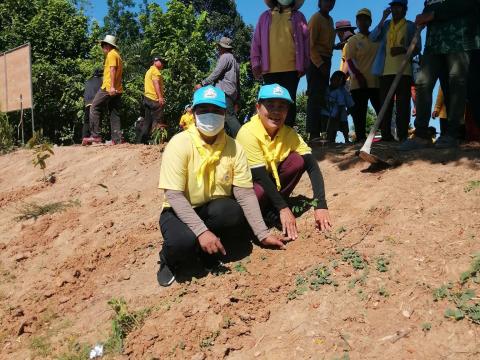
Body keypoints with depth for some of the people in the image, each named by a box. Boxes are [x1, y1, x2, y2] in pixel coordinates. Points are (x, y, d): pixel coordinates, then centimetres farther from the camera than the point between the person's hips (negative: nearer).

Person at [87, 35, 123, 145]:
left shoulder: (111, 54, -3)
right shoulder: (117, 55, 25)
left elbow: (113, 70, -16)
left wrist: (112, 86, -24)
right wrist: (114, 87, 18)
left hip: (108, 88, -9)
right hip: (117, 90, 9)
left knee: (94, 109, -5)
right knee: (114, 114, 6)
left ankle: (95, 136, -10)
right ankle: (117, 139, 1)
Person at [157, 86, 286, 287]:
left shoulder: (234, 148, -7)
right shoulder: (180, 143, -16)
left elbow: (246, 194, -7)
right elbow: (174, 195, -22)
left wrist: (262, 234, -12)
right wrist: (201, 231, -31)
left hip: (216, 212, 3)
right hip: (180, 212, -3)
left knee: (235, 213, -31)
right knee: (184, 241, -35)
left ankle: (210, 252, 0)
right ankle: (169, 260, 3)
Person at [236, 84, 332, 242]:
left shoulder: (289, 133, -10)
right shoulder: (248, 133, -25)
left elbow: (312, 166, -17)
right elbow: (259, 176, -28)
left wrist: (320, 205, -29)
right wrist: (284, 208, -29)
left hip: (271, 177, 5)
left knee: (298, 160, -18)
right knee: (259, 193, -37)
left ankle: (273, 209, -7)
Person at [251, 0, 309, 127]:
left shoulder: (298, 17, 12)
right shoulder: (265, 16, 14)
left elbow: (305, 41, 8)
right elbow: (256, 41, 11)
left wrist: (303, 65, 1)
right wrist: (255, 63, 3)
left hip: (292, 68, -1)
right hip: (270, 69, 1)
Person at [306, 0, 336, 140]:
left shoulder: (330, 20, 20)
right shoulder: (316, 18, -5)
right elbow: (311, 45, -13)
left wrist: (326, 63, 8)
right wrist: (320, 64, -20)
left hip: (325, 61, 9)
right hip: (316, 62, -9)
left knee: (321, 97, 4)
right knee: (315, 97, -14)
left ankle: (316, 132, 5)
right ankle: (313, 134, -17)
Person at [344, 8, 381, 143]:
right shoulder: (353, 40, 6)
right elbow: (349, 60, -5)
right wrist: (358, 75, -17)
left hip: (377, 81, 3)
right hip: (359, 82, -3)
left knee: (382, 110, 2)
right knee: (359, 112, -5)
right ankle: (361, 137, -3)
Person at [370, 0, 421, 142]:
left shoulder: (411, 26, 10)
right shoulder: (386, 25, 19)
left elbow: (417, 48, 4)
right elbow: (373, 38, 2)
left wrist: (403, 49, -15)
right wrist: (383, 19, -4)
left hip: (404, 70, -3)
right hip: (386, 71, 3)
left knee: (402, 104, -7)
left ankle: (403, 135, -8)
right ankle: (386, 135, 1)